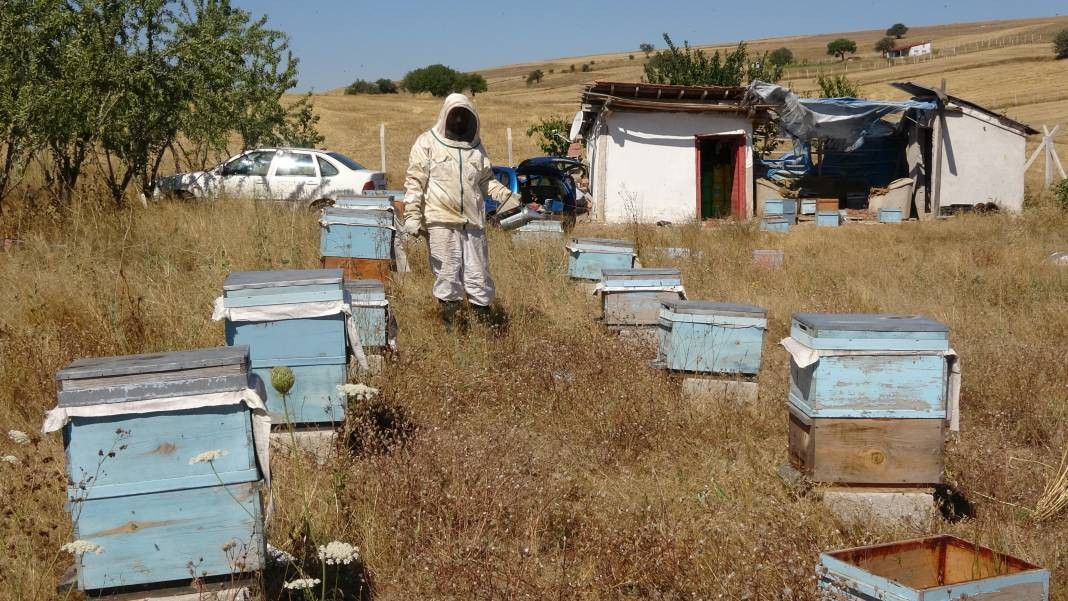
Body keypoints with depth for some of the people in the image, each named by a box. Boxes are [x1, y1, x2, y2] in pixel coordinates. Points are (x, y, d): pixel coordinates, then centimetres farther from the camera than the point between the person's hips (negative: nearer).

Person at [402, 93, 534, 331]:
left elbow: (486, 180, 20)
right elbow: (415, 182, -2)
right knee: (447, 276, 1)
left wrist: (508, 196, 5)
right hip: (441, 222, -4)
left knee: (478, 275, 7)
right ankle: (451, 328, 11)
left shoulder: (476, 146, 15)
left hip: (473, 222, 4)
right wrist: (412, 217, -9)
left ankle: (486, 327, 16)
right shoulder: (427, 142, 1)